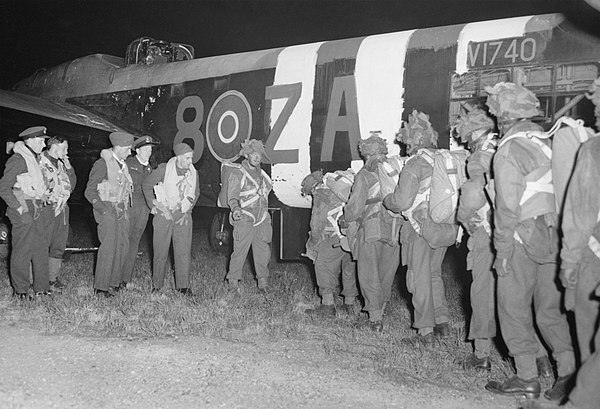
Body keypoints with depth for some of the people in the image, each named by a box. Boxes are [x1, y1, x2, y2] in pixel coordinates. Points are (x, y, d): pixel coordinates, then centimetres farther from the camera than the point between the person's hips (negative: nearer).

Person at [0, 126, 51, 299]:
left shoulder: (33, 159, 16)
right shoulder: (17, 160, -12)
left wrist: (42, 199, 15)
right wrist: (18, 207, -16)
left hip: (35, 209, 9)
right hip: (23, 210, -9)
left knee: (41, 248, 10)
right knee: (22, 250, -2)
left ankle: (41, 287, 18)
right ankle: (20, 290, 8)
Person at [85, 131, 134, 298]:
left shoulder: (123, 165, 15)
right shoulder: (102, 164, -9)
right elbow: (89, 191, -9)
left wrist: (126, 208, 13)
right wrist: (104, 209, -16)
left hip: (122, 211, 8)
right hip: (107, 210, -8)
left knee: (123, 246, 5)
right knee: (108, 248, -10)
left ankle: (114, 282, 15)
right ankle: (100, 287, -2)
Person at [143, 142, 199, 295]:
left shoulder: (193, 173, 5)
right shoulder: (164, 169, -7)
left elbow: (196, 193, 19)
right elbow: (146, 185, 2)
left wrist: (188, 211, 9)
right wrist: (155, 205, -3)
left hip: (183, 216, 3)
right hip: (164, 213, -3)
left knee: (184, 251, 0)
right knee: (161, 251, 3)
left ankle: (183, 285, 7)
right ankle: (157, 284, 16)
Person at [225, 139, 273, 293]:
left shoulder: (261, 174, 16)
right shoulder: (237, 173, -3)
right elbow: (232, 197, -9)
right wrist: (236, 209, -29)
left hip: (261, 220, 6)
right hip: (244, 219, -6)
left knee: (263, 252, 5)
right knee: (240, 251, -5)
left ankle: (263, 282, 14)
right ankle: (233, 280, 11)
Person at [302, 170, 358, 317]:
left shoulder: (320, 192, 6)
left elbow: (317, 223, 2)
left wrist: (312, 247, 12)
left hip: (341, 232, -7)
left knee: (323, 264, 2)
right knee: (350, 266, 18)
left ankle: (328, 306, -1)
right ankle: (350, 304, 25)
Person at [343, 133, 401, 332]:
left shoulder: (364, 176, -8)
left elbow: (355, 207, -10)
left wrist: (344, 220, 7)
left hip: (371, 232, -4)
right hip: (393, 230, 4)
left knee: (369, 275, 4)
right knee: (386, 273, 18)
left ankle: (376, 318, 0)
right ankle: (381, 306, 30)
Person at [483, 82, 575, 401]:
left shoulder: (508, 151, -11)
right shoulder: (546, 142, 9)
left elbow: (508, 207, -15)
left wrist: (503, 251, -10)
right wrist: (558, 235, 13)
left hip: (523, 240, -7)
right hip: (554, 238, 7)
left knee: (514, 309, 5)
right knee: (550, 308, 15)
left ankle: (527, 380, 11)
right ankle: (568, 374, 15)